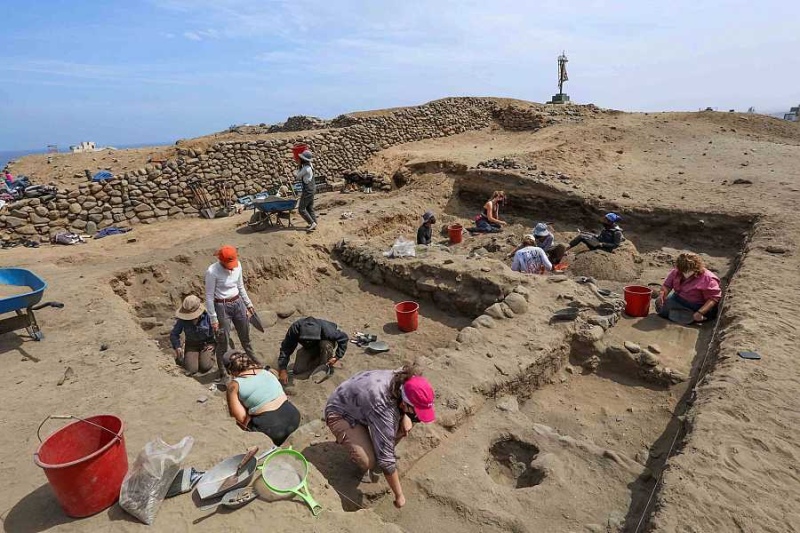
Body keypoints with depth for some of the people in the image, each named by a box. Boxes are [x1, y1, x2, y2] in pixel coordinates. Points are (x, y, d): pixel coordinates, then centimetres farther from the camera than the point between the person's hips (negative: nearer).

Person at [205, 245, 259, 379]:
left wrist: (248, 304, 15)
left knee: (246, 337, 19)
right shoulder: (212, 272, -19)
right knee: (223, 343, 5)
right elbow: (209, 297, -14)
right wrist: (213, 319, -13)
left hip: (238, 304, 5)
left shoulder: (237, 265, -4)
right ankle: (223, 374, 23)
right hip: (222, 307, -5)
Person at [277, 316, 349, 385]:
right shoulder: (295, 329, -34)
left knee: (326, 344, -38)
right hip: (309, 349, 3)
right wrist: (283, 369, -33)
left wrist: (337, 357, -32)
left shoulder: (326, 329, -40)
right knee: (298, 370, -11)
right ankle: (318, 360, 11)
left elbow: (343, 338, -27)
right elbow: (285, 348, -27)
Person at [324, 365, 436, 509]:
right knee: (369, 461, -27)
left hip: (362, 405, 7)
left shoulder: (403, 382, -22)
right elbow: (386, 459, -32)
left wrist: (406, 416, -15)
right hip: (341, 414, -7)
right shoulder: (382, 409, -40)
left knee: (406, 423, -9)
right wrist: (399, 496, -21)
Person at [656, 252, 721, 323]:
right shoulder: (676, 272, -6)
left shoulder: (708, 279, -22)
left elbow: (714, 298, -24)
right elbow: (667, 285, 4)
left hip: (697, 307, -7)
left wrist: (700, 313, -34)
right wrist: (662, 295, -19)